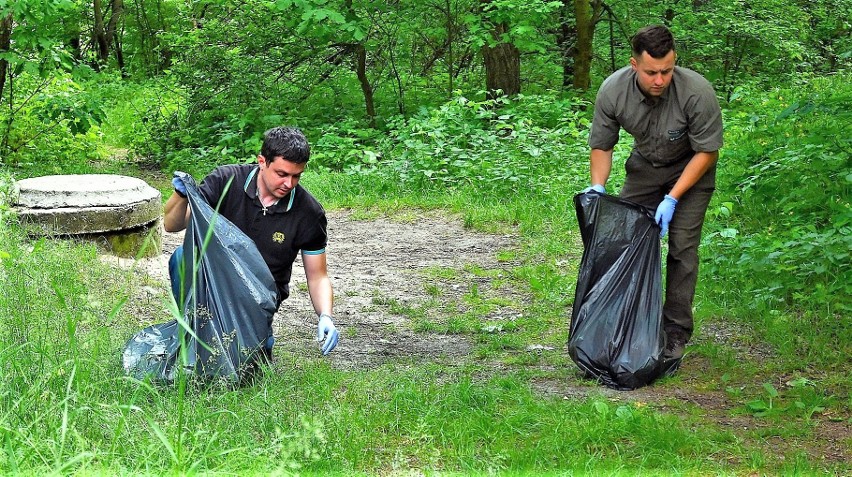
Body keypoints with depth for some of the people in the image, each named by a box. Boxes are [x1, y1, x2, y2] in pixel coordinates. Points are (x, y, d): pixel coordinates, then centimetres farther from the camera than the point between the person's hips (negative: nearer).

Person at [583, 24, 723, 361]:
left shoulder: (697, 92, -34)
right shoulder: (613, 91, -24)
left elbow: (707, 151, -21)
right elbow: (601, 145, -8)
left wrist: (672, 199, -27)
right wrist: (598, 187, -25)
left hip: (691, 168, -3)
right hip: (645, 165, 4)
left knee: (682, 245, -11)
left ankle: (676, 332, -3)